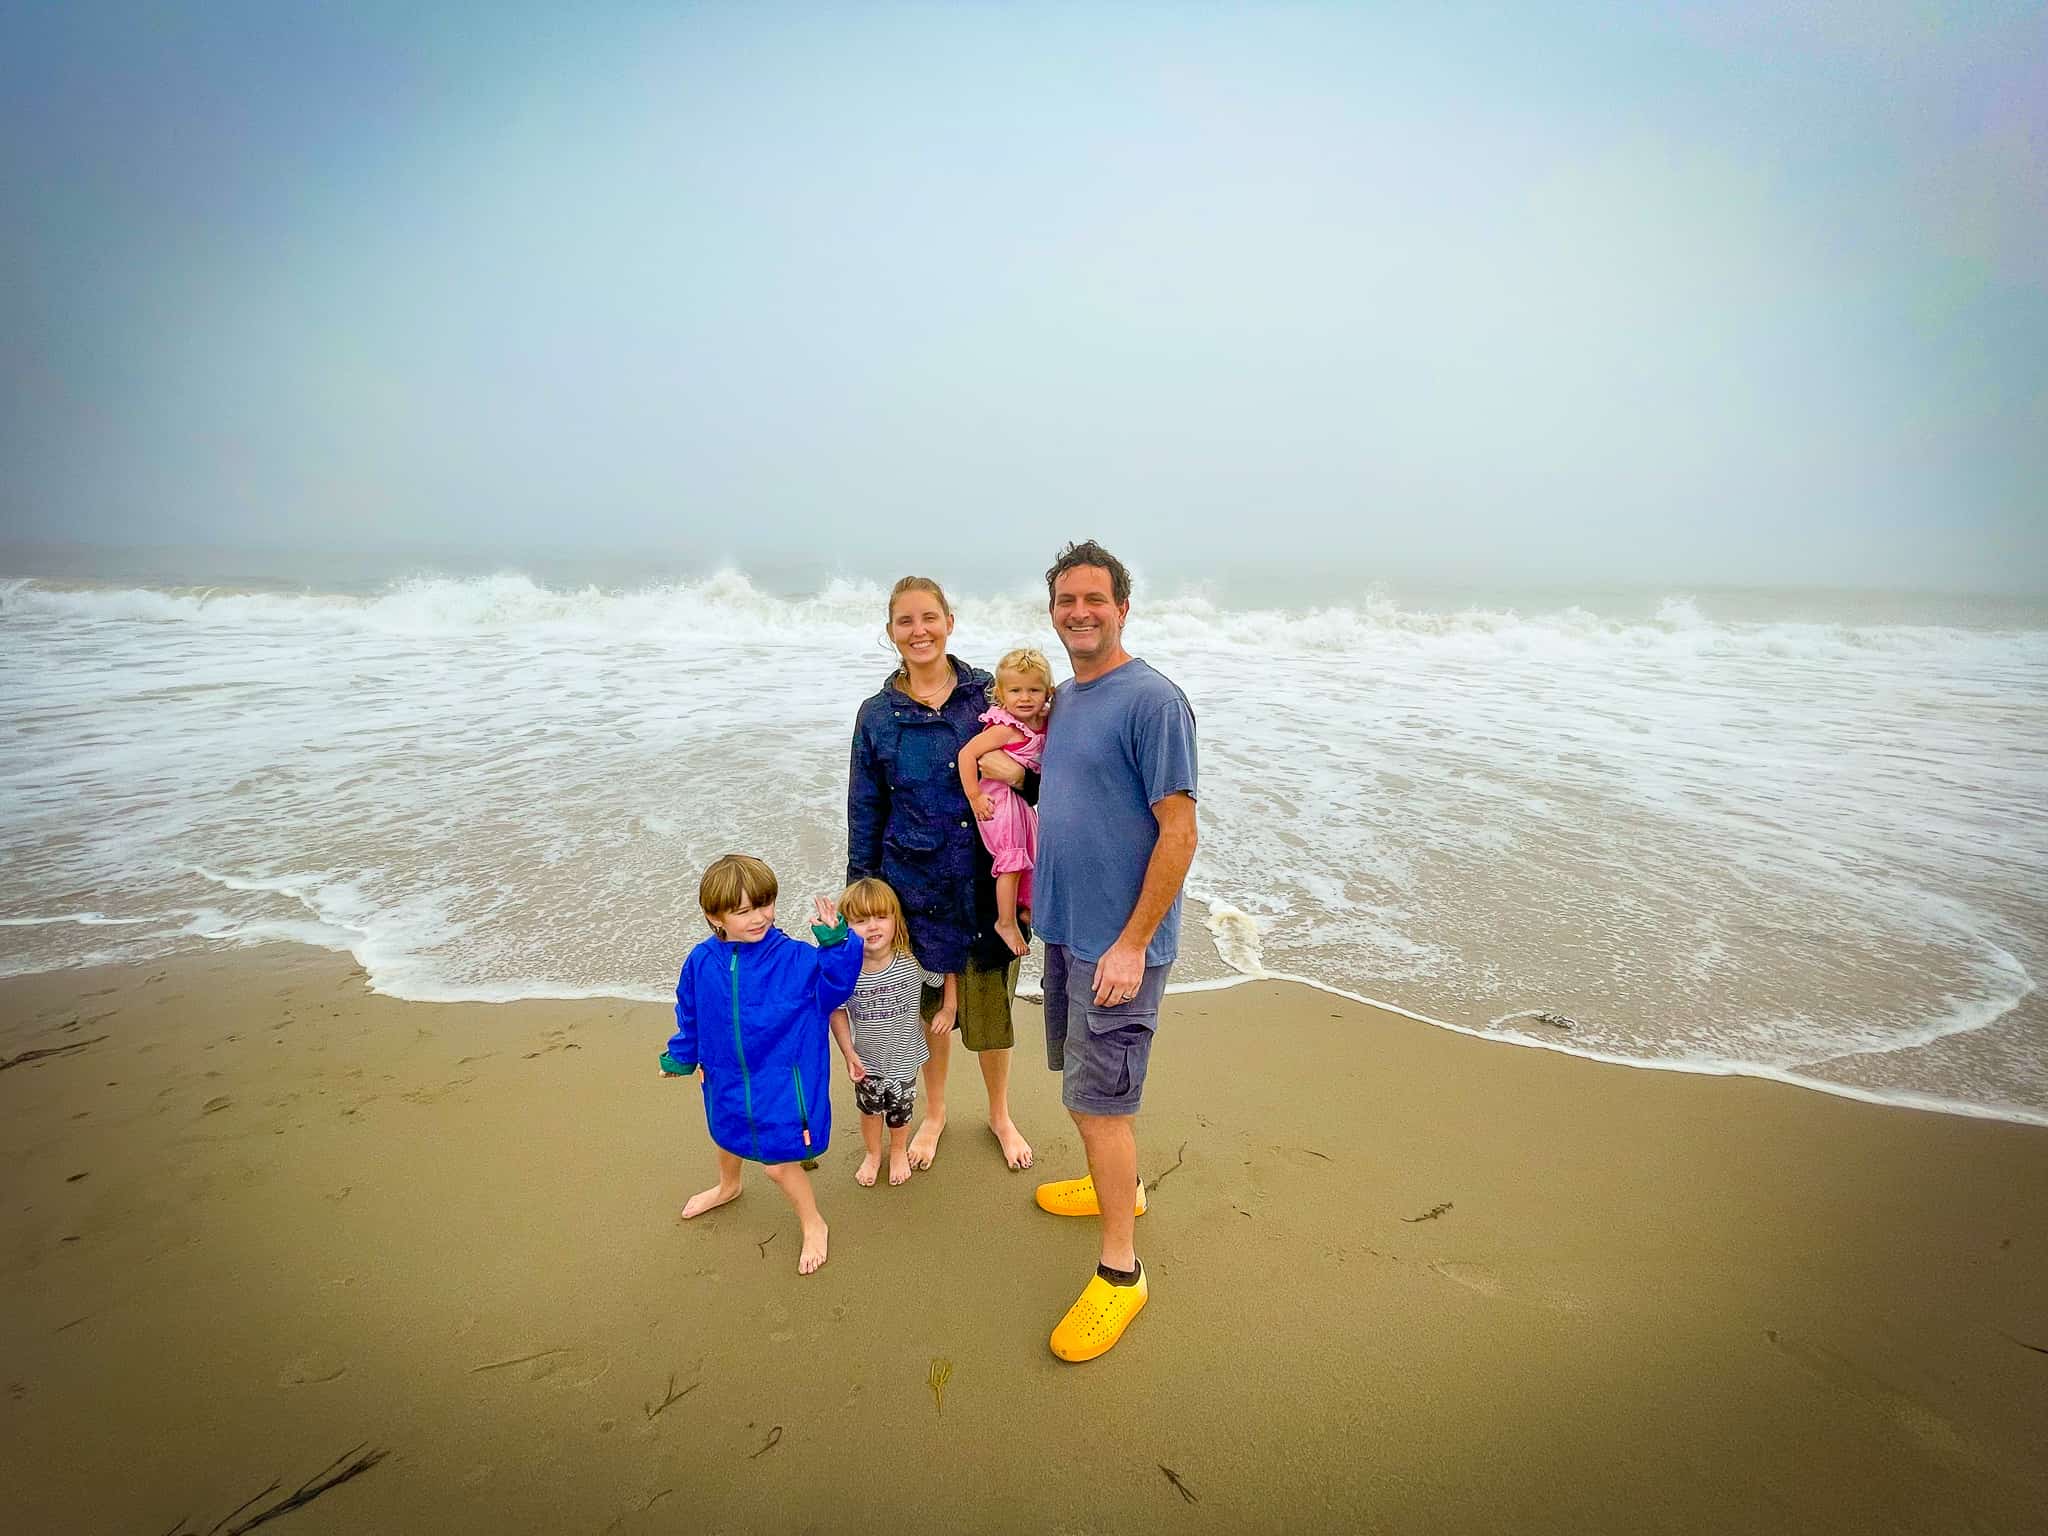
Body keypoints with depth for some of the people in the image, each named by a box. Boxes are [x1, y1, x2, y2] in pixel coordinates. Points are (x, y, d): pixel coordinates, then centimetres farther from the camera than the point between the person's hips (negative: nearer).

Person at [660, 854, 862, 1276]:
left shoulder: (795, 958, -23)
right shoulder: (702, 962, -12)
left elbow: (836, 985, -22)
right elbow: (690, 1015, 5)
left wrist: (834, 942, -36)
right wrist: (680, 1056, 17)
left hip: (782, 1079, -5)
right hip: (726, 1078, 5)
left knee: (779, 1160, 2)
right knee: (728, 1134, 31)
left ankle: (813, 1225, 31)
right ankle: (728, 1186, 66)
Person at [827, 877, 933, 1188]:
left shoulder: (912, 962, -24)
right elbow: (837, 1012, -9)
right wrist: (848, 1052, -10)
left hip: (903, 1056, 0)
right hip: (867, 1059, 0)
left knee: (900, 1109, 20)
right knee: (870, 1107, 21)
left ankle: (898, 1151, 51)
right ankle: (872, 1154, 51)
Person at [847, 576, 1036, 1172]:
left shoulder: (988, 694, -2)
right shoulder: (877, 715, 1)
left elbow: (1039, 775, 3)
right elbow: (865, 813, 6)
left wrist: (1019, 773, -20)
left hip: (986, 882, -1)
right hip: (915, 883, 1)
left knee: (989, 1005, 8)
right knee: (931, 1005, 15)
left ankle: (1000, 1114, 36)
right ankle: (934, 1112, 42)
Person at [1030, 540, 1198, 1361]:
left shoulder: (1152, 700, -17)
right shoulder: (1064, 699, 9)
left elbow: (1178, 833, -19)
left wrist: (1131, 945, -20)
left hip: (1118, 940, -8)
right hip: (1065, 927, 8)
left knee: (1098, 1097, 0)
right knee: (1084, 1078, 21)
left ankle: (1120, 1270, 17)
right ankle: (1121, 1186, 44)